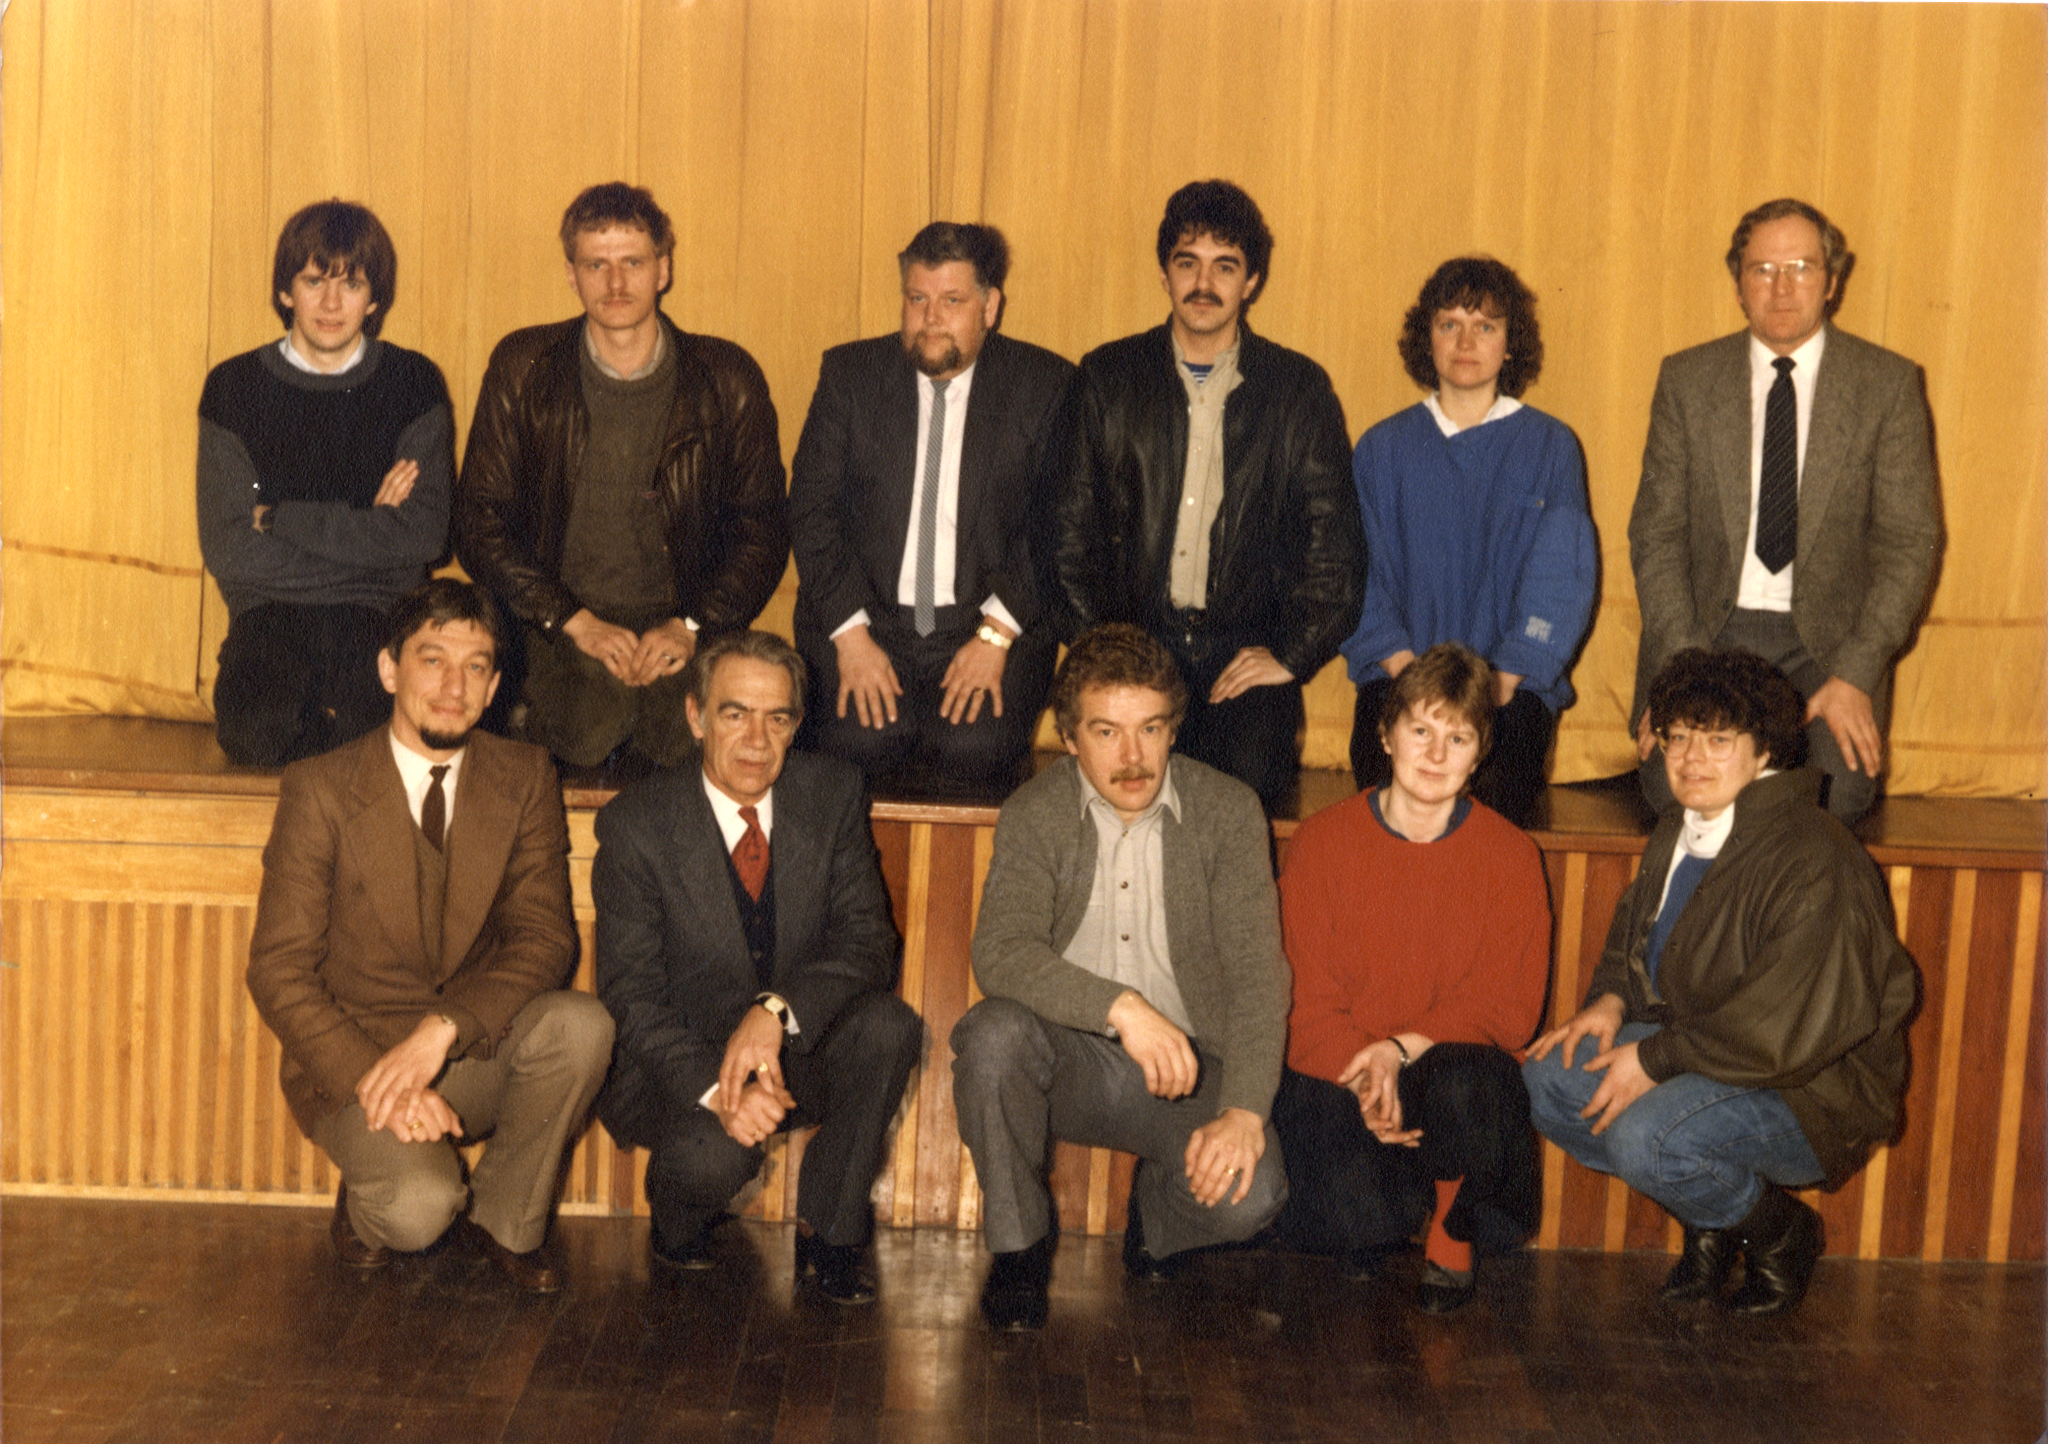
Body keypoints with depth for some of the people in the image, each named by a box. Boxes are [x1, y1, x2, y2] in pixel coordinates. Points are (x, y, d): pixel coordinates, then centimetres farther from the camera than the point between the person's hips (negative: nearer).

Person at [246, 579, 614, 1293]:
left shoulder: (524, 779, -1)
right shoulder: (320, 791, -9)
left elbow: (545, 938, -8)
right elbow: (278, 972, -10)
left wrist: (443, 1028, -26)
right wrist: (377, 1081, -24)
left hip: (475, 1052, 3)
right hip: (353, 1059, -3)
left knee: (578, 1023, -29)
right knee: (420, 1205, -31)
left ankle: (507, 1219, -4)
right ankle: (368, 1199, 8)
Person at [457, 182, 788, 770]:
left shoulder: (727, 379, 6)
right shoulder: (522, 369, 6)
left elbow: (762, 527, 9)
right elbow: (479, 520, 4)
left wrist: (692, 626, -7)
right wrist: (576, 622, -8)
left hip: (682, 635, 1)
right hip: (559, 633, 0)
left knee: (692, 744, -26)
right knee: (583, 738, -28)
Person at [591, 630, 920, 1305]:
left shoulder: (832, 793, -5)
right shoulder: (636, 823, -12)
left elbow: (868, 942, -10)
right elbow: (631, 995, -14)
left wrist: (777, 1011, -30)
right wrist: (715, 1090, -32)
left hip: (798, 1051, 3)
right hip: (680, 1062, -3)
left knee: (889, 1023, -27)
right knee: (715, 1156, -34)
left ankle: (827, 1232, -7)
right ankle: (676, 1226, 6)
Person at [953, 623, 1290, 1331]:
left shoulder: (1229, 810, -5)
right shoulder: (1034, 814, -5)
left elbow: (1257, 974, -10)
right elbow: (1001, 954, -20)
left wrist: (1243, 1111, -24)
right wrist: (1122, 1007, -35)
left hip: (1189, 1066, 0)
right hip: (1071, 1060, 1)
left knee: (1249, 1192, -28)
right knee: (994, 1033, -32)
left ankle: (1158, 1206, 12)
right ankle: (1018, 1246, -7)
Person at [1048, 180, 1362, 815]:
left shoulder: (1299, 389, 7)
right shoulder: (1106, 377, 9)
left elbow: (1334, 539, 7)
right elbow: (1071, 527, 10)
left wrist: (1291, 654, -3)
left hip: (1246, 655, 0)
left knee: (1245, 781, -27)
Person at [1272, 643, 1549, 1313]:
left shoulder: (1510, 855, 2)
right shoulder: (1324, 841, 0)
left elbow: (1511, 1007, -2)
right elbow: (1307, 999, -3)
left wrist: (1405, 1048, -18)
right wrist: (1364, 1079, -22)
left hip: (1455, 1063, 1)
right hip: (1338, 1072, -1)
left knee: (1466, 1084, -37)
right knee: (1357, 1213, -30)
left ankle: (1453, 1235, -4)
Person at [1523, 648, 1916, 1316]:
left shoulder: (1813, 860, -23)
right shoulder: (1677, 836, 7)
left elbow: (1789, 1024, -28)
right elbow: (1634, 930, 24)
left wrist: (1656, 1060, -23)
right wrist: (1611, 999, 1)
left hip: (1811, 1092, -9)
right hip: (1693, 1050, 9)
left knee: (1645, 1137, -32)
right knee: (1544, 1076, -6)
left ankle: (1778, 1231, 1)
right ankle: (1708, 1219, 10)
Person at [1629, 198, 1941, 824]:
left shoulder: (1888, 384, 2)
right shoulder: (1687, 380, 5)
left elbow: (1909, 542, -1)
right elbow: (1656, 531, 2)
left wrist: (1854, 676, -14)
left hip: (1828, 638, 0)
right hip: (1707, 629, 1)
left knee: (1835, 793, -23)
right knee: (1673, 787, -23)